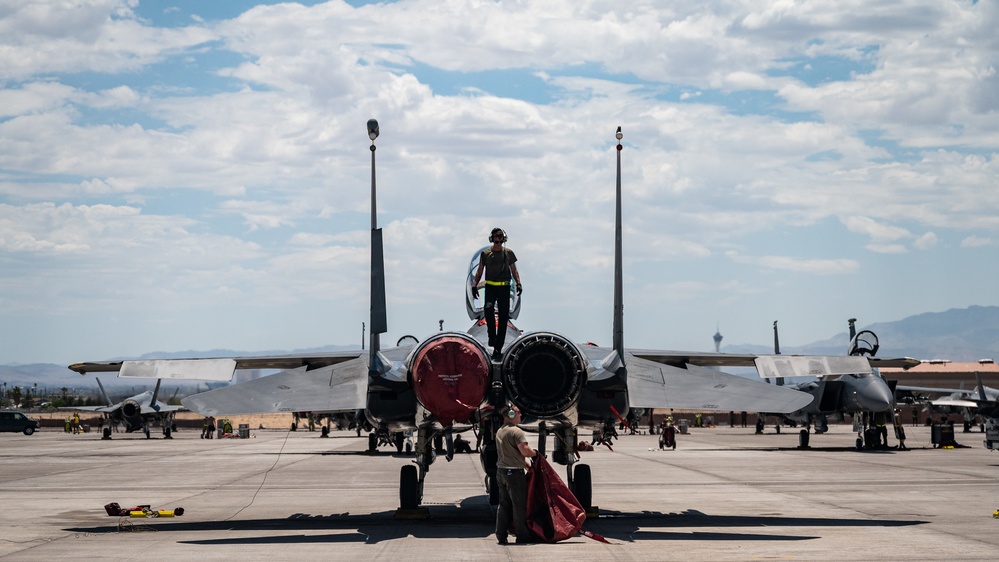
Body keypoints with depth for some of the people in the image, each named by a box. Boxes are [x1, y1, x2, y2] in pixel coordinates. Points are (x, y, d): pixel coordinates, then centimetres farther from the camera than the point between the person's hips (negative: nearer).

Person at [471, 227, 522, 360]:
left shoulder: (508, 253, 9)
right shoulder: (485, 253, 7)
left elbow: (514, 270, 12)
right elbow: (480, 270, 9)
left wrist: (518, 283, -2)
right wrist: (475, 284, -2)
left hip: (504, 287, 1)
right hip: (490, 287, -1)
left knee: (503, 317, 1)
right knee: (488, 309, -26)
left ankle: (498, 348, 6)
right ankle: (492, 337, -8)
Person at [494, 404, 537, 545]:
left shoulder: (500, 432, 16)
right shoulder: (516, 432, -14)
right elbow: (525, 451, -23)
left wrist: (527, 464, 22)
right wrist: (536, 453, -2)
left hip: (501, 471, 9)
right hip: (514, 473, -8)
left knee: (504, 504, 11)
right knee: (519, 505, -1)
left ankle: (501, 535, 11)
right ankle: (522, 536, 4)